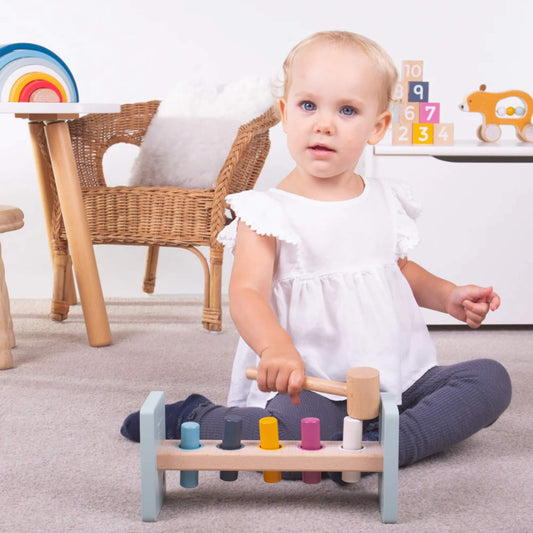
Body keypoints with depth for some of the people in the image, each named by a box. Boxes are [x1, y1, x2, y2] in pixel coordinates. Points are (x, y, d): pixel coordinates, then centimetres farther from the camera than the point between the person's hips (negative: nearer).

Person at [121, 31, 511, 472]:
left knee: (491, 379, -11)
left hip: (402, 376, 6)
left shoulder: (387, 201, 10)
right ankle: (192, 418, -4)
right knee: (298, 429, -34)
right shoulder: (269, 212, -7)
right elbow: (247, 292, -21)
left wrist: (448, 296, 9)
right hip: (310, 385, -5)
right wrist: (275, 346, -42)